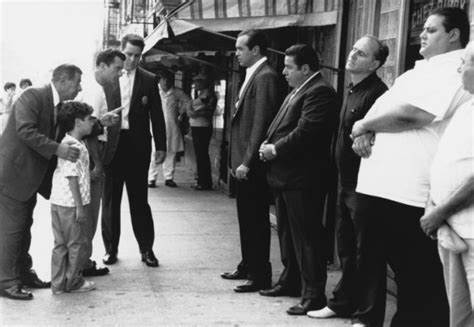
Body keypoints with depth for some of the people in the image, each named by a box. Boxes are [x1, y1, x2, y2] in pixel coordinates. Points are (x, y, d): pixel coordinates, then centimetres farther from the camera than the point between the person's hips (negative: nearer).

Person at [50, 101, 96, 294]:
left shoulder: (66, 143, 13)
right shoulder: (75, 146, -17)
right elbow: (72, 177, -20)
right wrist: (80, 206, -19)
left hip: (58, 202, 10)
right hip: (70, 204, -9)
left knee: (60, 244, 14)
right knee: (76, 243, 5)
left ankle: (58, 284, 20)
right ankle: (73, 282, 16)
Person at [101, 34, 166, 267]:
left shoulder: (148, 80, 4)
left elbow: (156, 115, 5)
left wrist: (161, 146, 2)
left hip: (137, 145, 0)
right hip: (111, 144, 1)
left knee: (139, 199, 5)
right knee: (110, 199, 8)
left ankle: (146, 248, 15)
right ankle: (111, 247, 20)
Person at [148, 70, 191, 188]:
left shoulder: (177, 92, 7)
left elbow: (187, 101, 21)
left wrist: (181, 113, 15)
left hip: (172, 127, 3)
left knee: (171, 153, 3)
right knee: (154, 152, -8)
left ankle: (169, 177, 11)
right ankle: (151, 178, -3)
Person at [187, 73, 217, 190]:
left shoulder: (209, 94, -7)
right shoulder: (200, 94, 20)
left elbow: (209, 112, -16)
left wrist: (196, 113, -18)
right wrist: (190, 111, -4)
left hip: (203, 127, -9)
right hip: (196, 127, 9)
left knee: (202, 154, -9)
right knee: (200, 154, 11)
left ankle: (205, 182, -6)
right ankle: (201, 181, 16)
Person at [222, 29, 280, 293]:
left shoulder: (265, 77, -15)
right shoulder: (253, 76, 15)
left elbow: (261, 123, -21)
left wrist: (247, 161, -21)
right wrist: (239, 160, 14)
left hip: (253, 165, -9)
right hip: (244, 162, 9)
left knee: (257, 221, -1)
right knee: (246, 219, 18)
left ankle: (261, 277, 9)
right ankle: (248, 267, 30)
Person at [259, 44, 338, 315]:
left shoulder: (319, 92, -15)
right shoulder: (298, 91, 18)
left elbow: (305, 132, -24)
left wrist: (275, 149, -14)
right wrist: (269, 144, 2)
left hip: (302, 178, -11)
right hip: (285, 175, 11)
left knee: (307, 236, -5)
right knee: (288, 232, 20)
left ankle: (314, 295, 1)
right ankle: (291, 281, 33)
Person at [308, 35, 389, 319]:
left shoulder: (376, 93, -17)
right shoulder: (354, 91, 14)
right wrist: (342, 180, 15)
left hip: (364, 185, -9)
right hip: (347, 182, 9)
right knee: (346, 247, 17)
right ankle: (343, 302, 30)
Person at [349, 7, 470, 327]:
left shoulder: (455, 69, -9)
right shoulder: (422, 70, 21)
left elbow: (411, 114, -21)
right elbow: (384, 107, 21)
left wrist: (365, 125, -6)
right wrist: (365, 131, -2)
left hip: (409, 192, -10)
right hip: (378, 182, 10)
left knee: (417, 275, -1)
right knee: (370, 256, 19)